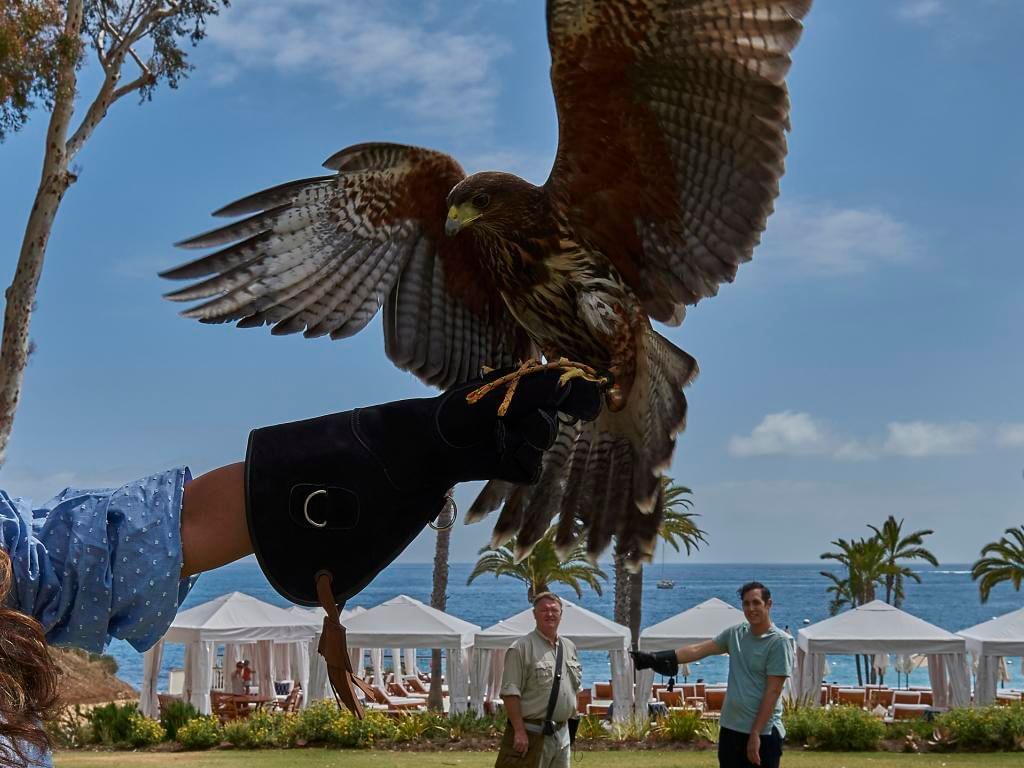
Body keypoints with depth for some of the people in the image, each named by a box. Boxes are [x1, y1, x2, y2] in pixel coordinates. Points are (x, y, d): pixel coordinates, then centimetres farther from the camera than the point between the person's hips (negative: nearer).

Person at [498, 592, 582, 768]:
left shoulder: (570, 647, 14)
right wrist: (519, 731, -22)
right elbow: (510, 692, -16)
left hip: (562, 733, 8)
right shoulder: (522, 647, -10)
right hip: (532, 734, -8)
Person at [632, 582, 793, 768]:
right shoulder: (735, 634, 9)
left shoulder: (778, 642, -11)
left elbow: (772, 691, -15)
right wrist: (655, 659, -2)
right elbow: (697, 650, 7)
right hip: (731, 728, 7)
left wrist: (755, 733, -18)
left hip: (763, 732, -7)